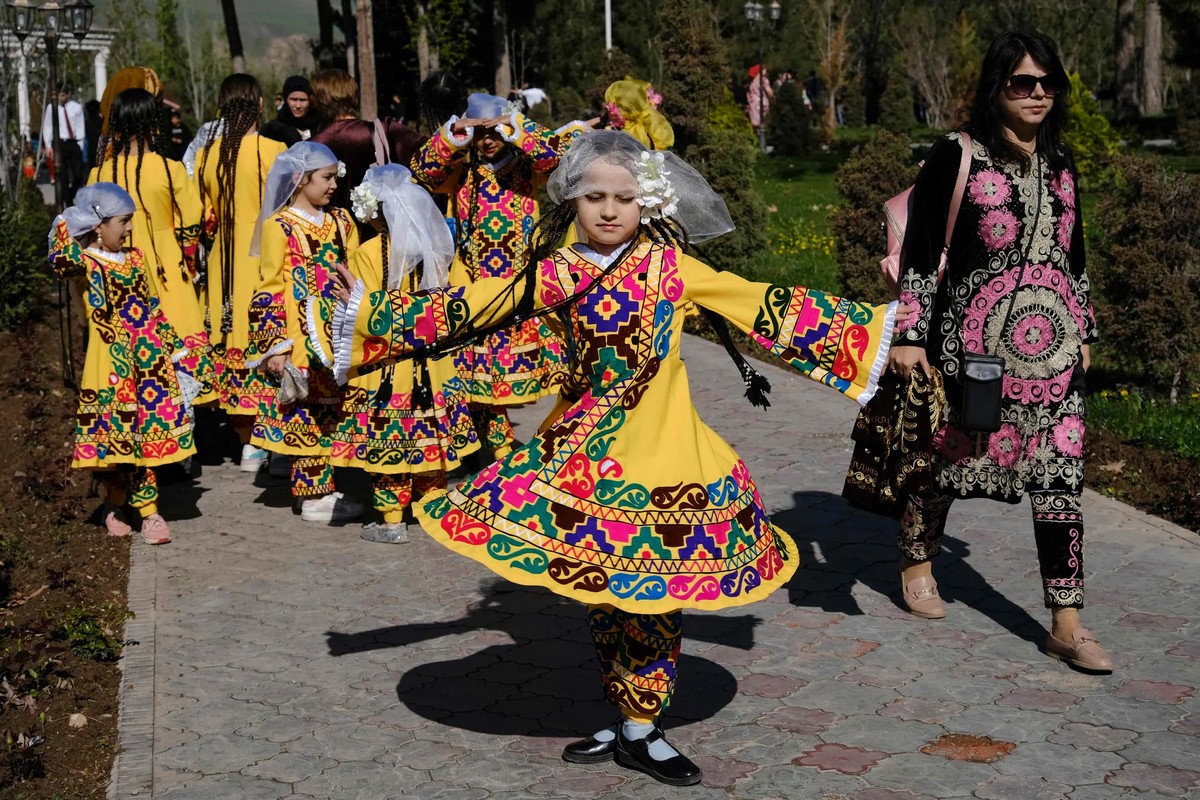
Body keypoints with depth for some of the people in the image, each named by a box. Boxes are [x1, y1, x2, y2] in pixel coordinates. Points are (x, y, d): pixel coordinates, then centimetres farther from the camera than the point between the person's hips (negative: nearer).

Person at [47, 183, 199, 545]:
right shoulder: (85, 264, -6)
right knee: (134, 432, -2)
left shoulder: (133, 258, 14)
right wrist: (65, 224, -15)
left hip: (151, 358, 6)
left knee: (147, 431, 7)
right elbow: (60, 260, -30)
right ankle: (149, 514, 8)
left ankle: (114, 501, 22)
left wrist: (173, 344, 19)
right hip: (115, 362, -6)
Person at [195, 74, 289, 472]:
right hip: (265, 258, -4)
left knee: (233, 351, 10)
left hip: (224, 262, 4)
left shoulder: (206, 154, 2)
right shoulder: (274, 152, -10)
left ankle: (249, 445, 15)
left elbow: (203, 216, 9)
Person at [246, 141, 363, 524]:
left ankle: (319, 489, 17)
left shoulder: (339, 221, 12)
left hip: (338, 336, 6)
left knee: (331, 412, 8)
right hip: (302, 340, -6)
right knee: (308, 414, -2)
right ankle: (313, 498, 4)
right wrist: (274, 347, -12)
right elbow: (269, 291, -8)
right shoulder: (279, 226, -6)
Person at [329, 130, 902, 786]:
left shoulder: (669, 263, -3)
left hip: (663, 454, -1)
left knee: (653, 596, 4)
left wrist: (860, 331, -1)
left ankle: (640, 731, 20)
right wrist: (370, 313, -4)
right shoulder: (556, 273, -1)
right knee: (602, 592, 8)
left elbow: (764, 307, 0)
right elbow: (466, 308, -1)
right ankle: (630, 727, 24)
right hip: (586, 455, 1)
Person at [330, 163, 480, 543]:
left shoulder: (368, 254, -13)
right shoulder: (434, 249, 2)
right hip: (431, 364, 5)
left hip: (383, 365, -5)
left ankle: (392, 520, 7)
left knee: (385, 442, 3)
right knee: (428, 437, 14)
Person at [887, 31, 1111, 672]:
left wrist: (1083, 331, 20)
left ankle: (1066, 624, 3)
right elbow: (919, 247, -6)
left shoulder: (1060, 162, 13)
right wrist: (909, 334, -9)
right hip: (975, 336, -4)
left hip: (1052, 339, 5)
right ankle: (917, 560, 35)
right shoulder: (958, 156, -4)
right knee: (951, 451, 6)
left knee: (1060, 472, -1)